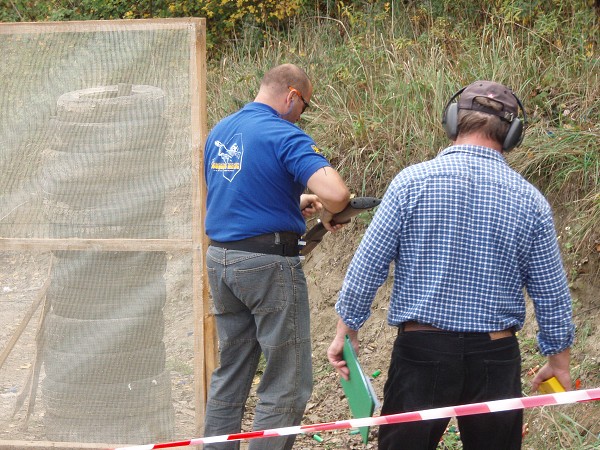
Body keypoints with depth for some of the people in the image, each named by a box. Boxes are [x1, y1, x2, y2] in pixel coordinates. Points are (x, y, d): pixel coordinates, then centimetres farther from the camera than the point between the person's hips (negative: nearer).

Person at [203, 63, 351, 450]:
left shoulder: (219, 132, 11)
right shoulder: (285, 136, -13)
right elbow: (336, 193, -26)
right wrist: (326, 213, -4)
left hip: (220, 258, 8)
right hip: (268, 263, -8)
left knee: (230, 373, 17)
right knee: (288, 383, 0)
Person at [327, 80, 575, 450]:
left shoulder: (411, 182, -7)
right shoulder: (530, 201, -2)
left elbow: (367, 266, -5)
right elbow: (552, 294, 3)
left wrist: (347, 329, 7)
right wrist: (559, 359, 16)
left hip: (420, 350, -1)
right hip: (495, 354, 1)